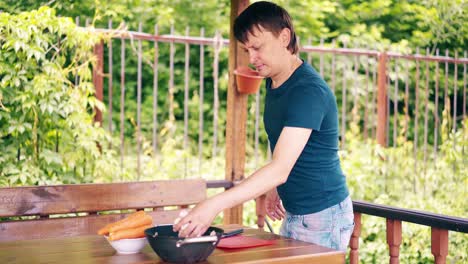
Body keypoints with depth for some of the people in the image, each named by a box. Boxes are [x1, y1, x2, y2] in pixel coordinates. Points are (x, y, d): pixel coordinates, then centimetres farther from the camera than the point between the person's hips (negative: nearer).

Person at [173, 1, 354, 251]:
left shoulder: (308, 90, -24)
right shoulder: (274, 82, 6)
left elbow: (280, 169, -32)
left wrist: (214, 205, -37)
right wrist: (274, 189, 5)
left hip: (322, 217, -8)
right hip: (294, 213, 8)